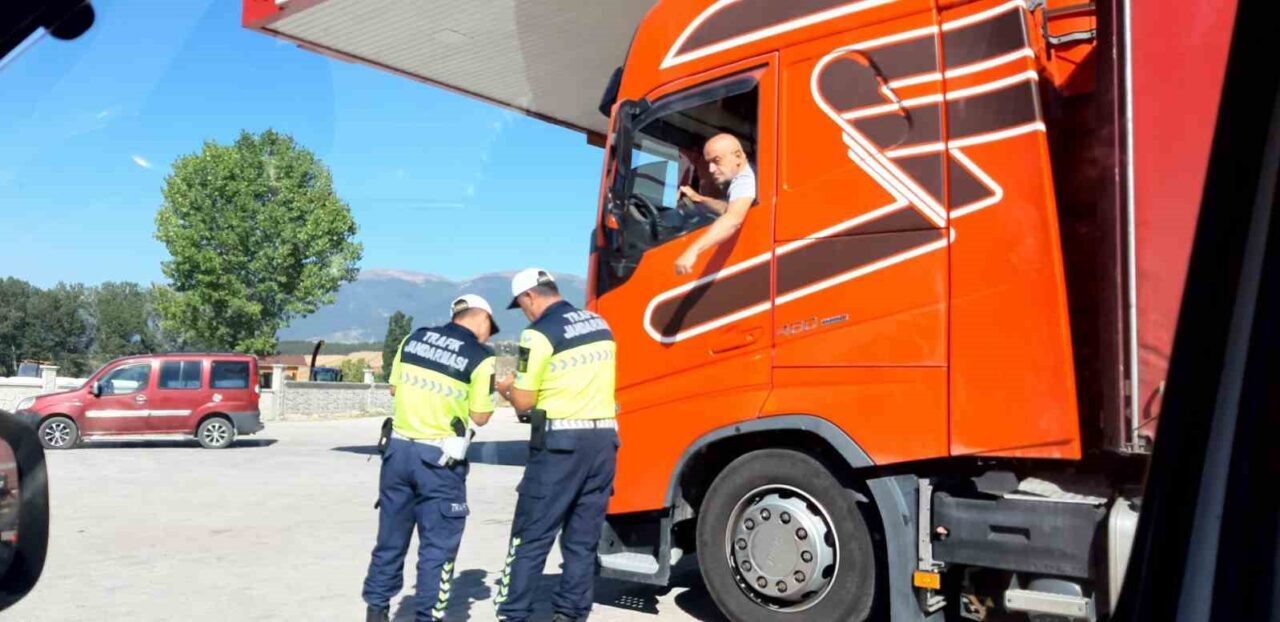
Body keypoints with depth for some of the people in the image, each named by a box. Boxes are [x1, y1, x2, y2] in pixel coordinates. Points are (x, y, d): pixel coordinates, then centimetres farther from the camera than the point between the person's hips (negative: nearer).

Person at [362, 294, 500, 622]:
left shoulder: (414, 338, 7)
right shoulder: (481, 356, -8)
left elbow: (394, 388, 15)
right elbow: (480, 417, -4)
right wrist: (490, 392, 13)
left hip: (398, 448, 5)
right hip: (439, 459, -5)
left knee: (392, 535, 17)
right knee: (438, 544, 6)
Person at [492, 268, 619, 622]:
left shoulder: (539, 334, -9)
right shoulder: (599, 324, 12)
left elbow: (523, 402, -7)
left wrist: (506, 388, 15)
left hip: (561, 441, -6)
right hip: (603, 438, 6)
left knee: (531, 537, 3)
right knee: (583, 539, 11)